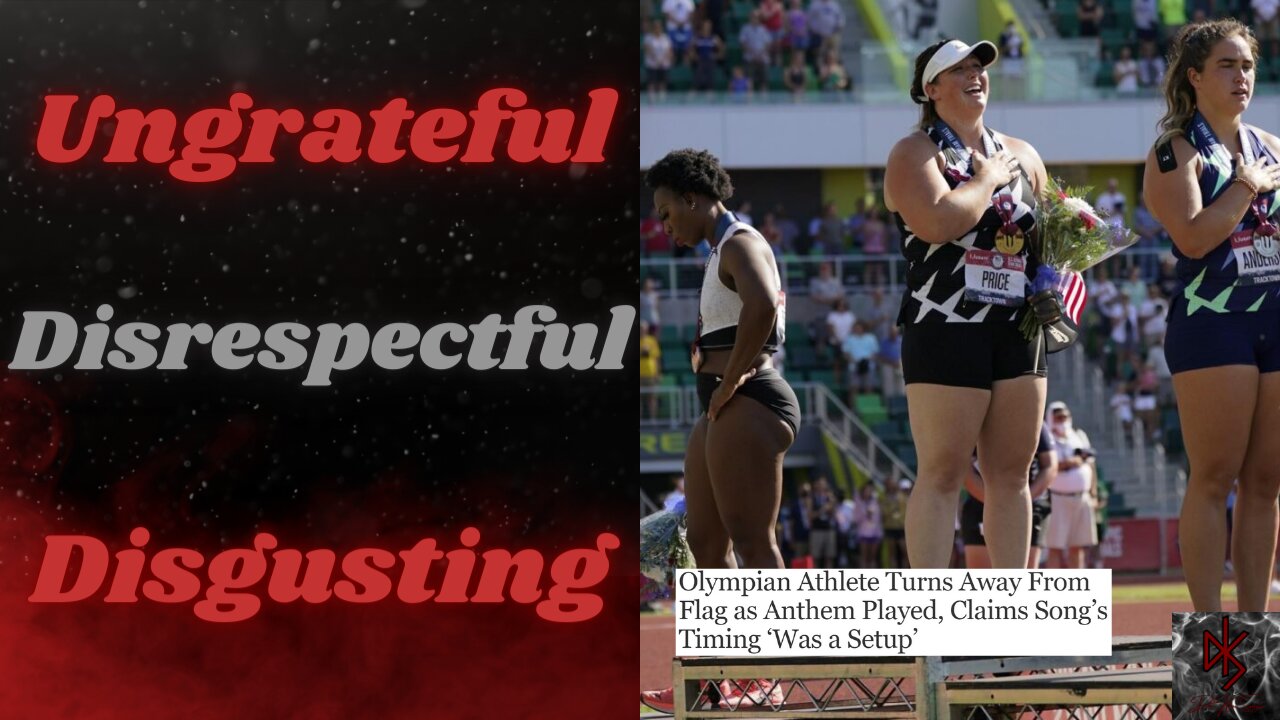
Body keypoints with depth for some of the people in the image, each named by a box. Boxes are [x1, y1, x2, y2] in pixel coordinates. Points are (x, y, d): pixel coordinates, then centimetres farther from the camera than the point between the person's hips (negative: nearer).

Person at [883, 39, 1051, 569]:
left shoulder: (1021, 156, 17)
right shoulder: (916, 154, -2)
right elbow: (937, 222, -21)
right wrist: (988, 178, -7)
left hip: (1018, 329, 6)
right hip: (947, 330, -6)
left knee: (1011, 472, 6)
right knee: (943, 473, -9)